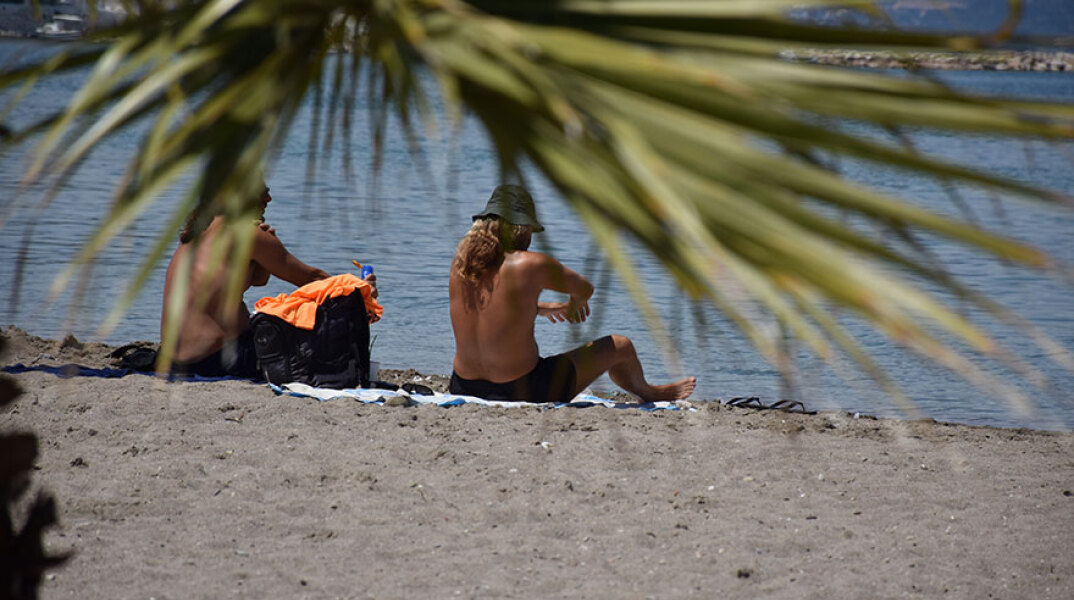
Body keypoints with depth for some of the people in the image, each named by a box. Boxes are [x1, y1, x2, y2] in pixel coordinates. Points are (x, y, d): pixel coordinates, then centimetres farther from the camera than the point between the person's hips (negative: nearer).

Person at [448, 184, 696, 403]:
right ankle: (648, 393, 51)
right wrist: (575, 302, 27)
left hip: (464, 387, 5)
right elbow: (585, 289, 2)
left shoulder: (461, 262, -3)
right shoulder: (533, 265, -18)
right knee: (620, 347, 17)